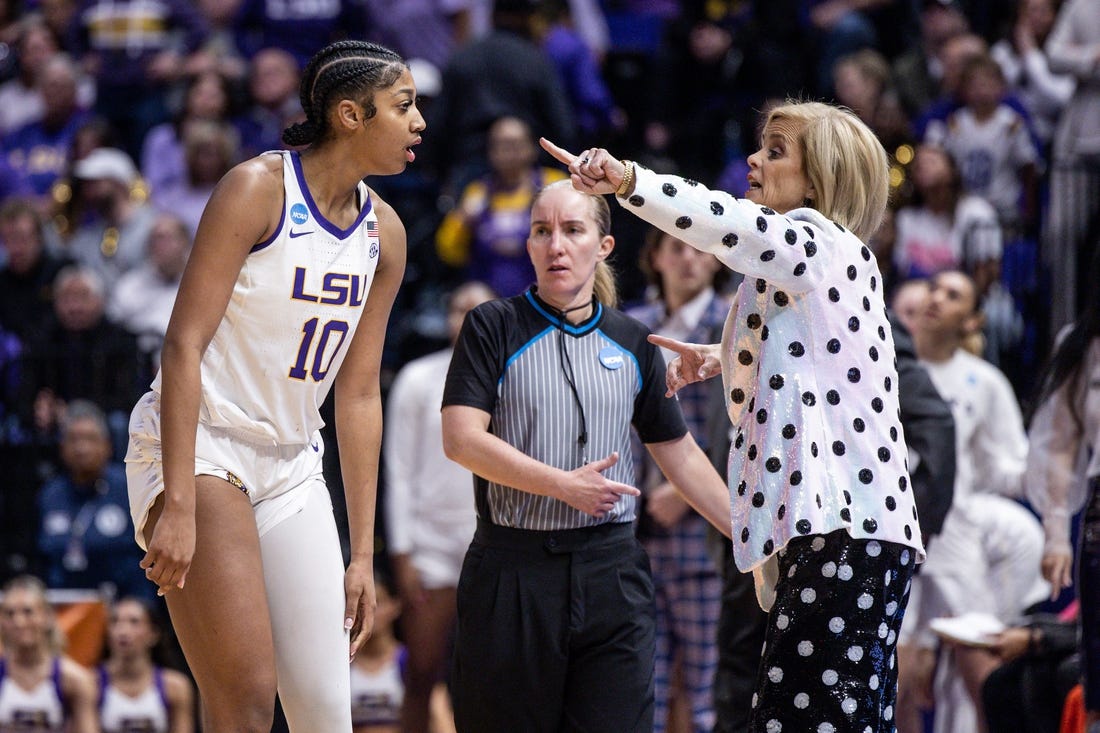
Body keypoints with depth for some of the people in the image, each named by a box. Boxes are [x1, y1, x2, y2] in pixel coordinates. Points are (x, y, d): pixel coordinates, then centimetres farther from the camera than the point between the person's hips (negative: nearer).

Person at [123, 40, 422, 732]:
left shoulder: (383, 233, 6)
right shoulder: (258, 188, -14)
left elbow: (359, 396, 10)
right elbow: (184, 344, -18)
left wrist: (362, 552, 8)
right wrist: (178, 504, -25)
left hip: (291, 463, 7)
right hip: (195, 447, -7)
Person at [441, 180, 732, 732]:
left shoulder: (631, 343, 12)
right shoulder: (494, 328, 1)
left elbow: (679, 453, 18)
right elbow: (461, 439, -10)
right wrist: (565, 485, -13)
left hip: (611, 570, 3)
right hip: (512, 569, -3)